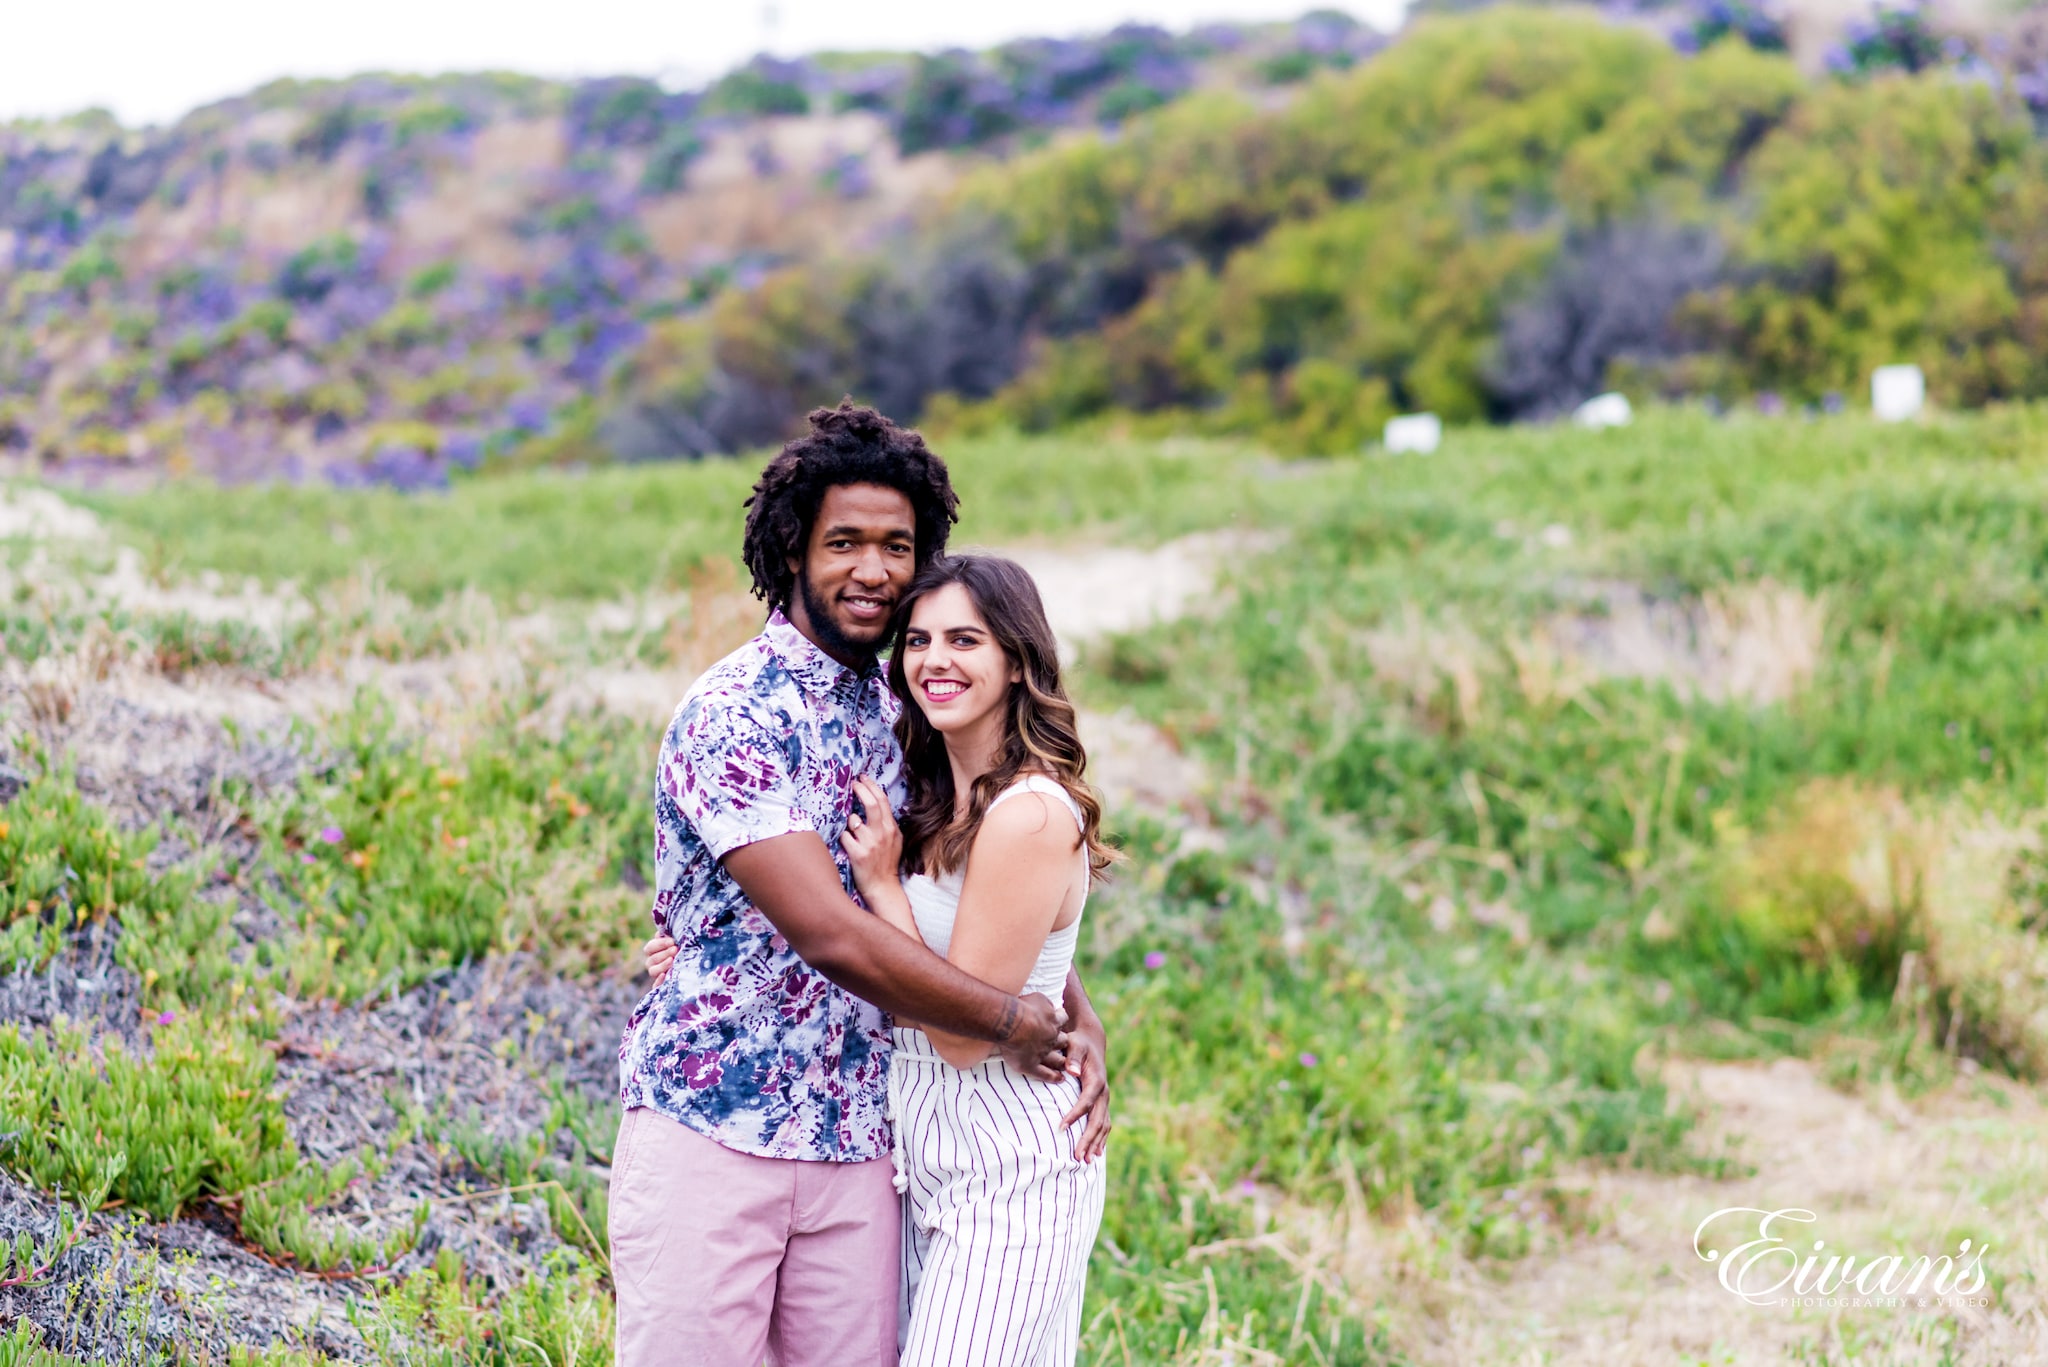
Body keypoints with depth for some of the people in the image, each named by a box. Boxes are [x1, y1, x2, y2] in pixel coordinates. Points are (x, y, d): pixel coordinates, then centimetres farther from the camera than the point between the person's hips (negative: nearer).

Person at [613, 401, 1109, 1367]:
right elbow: (832, 934, -21)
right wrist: (1013, 1024, -11)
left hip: (855, 1145, 6)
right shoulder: (732, 716, -13)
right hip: (709, 1132, -6)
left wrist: (1078, 1017, 0)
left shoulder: (900, 716, 11)